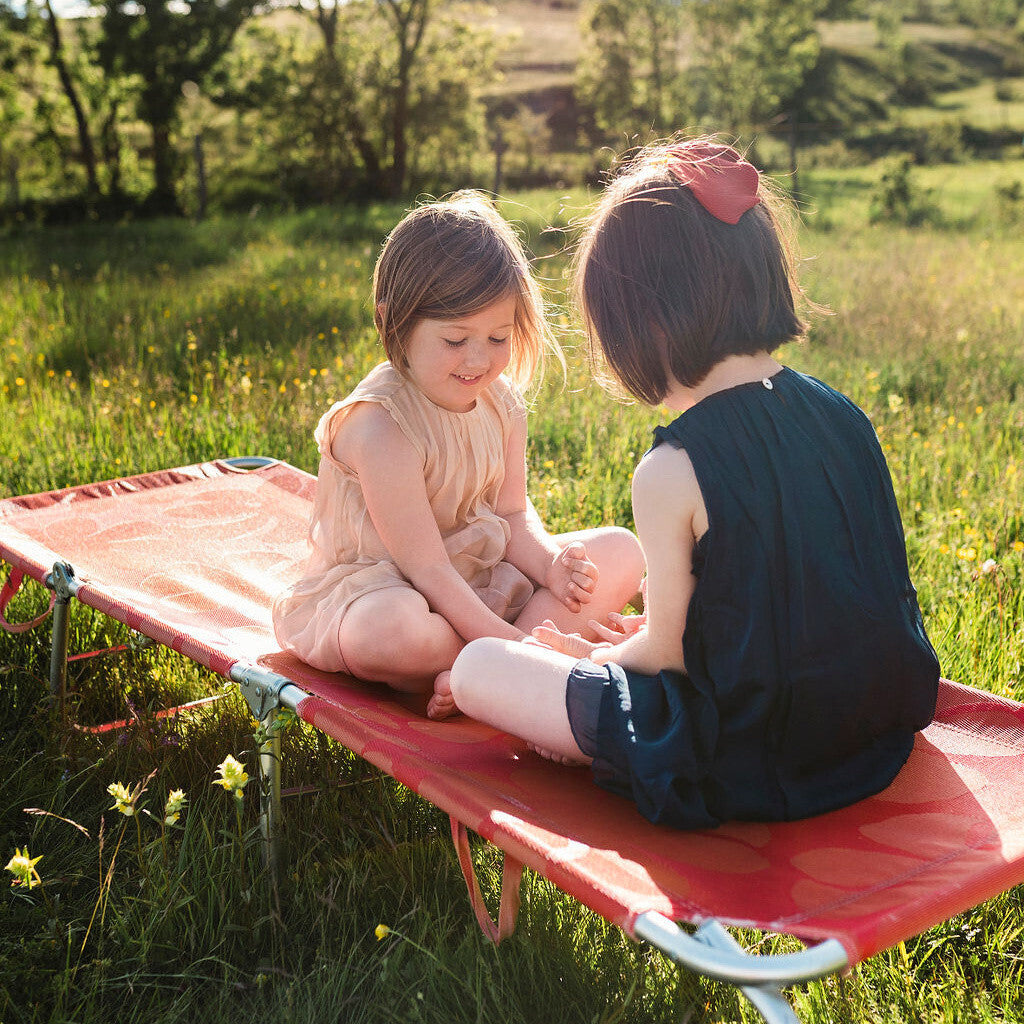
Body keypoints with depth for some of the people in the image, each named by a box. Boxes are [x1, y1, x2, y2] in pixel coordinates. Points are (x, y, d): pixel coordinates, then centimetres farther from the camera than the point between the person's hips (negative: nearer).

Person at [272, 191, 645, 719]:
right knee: (389, 633, -43)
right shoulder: (381, 427, -26)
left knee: (621, 551, -4)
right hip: (381, 586, -7)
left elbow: (513, 514, 3)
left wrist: (551, 565, -19)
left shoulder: (502, 402, -2)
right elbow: (426, 568, -26)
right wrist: (508, 641, -29)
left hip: (481, 577, 8)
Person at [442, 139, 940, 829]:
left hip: (744, 771, -7)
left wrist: (598, 658, 10)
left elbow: (664, 655, -13)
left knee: (477, 668, -2)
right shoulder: (840, 412, -2)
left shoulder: (671, 472, -23)